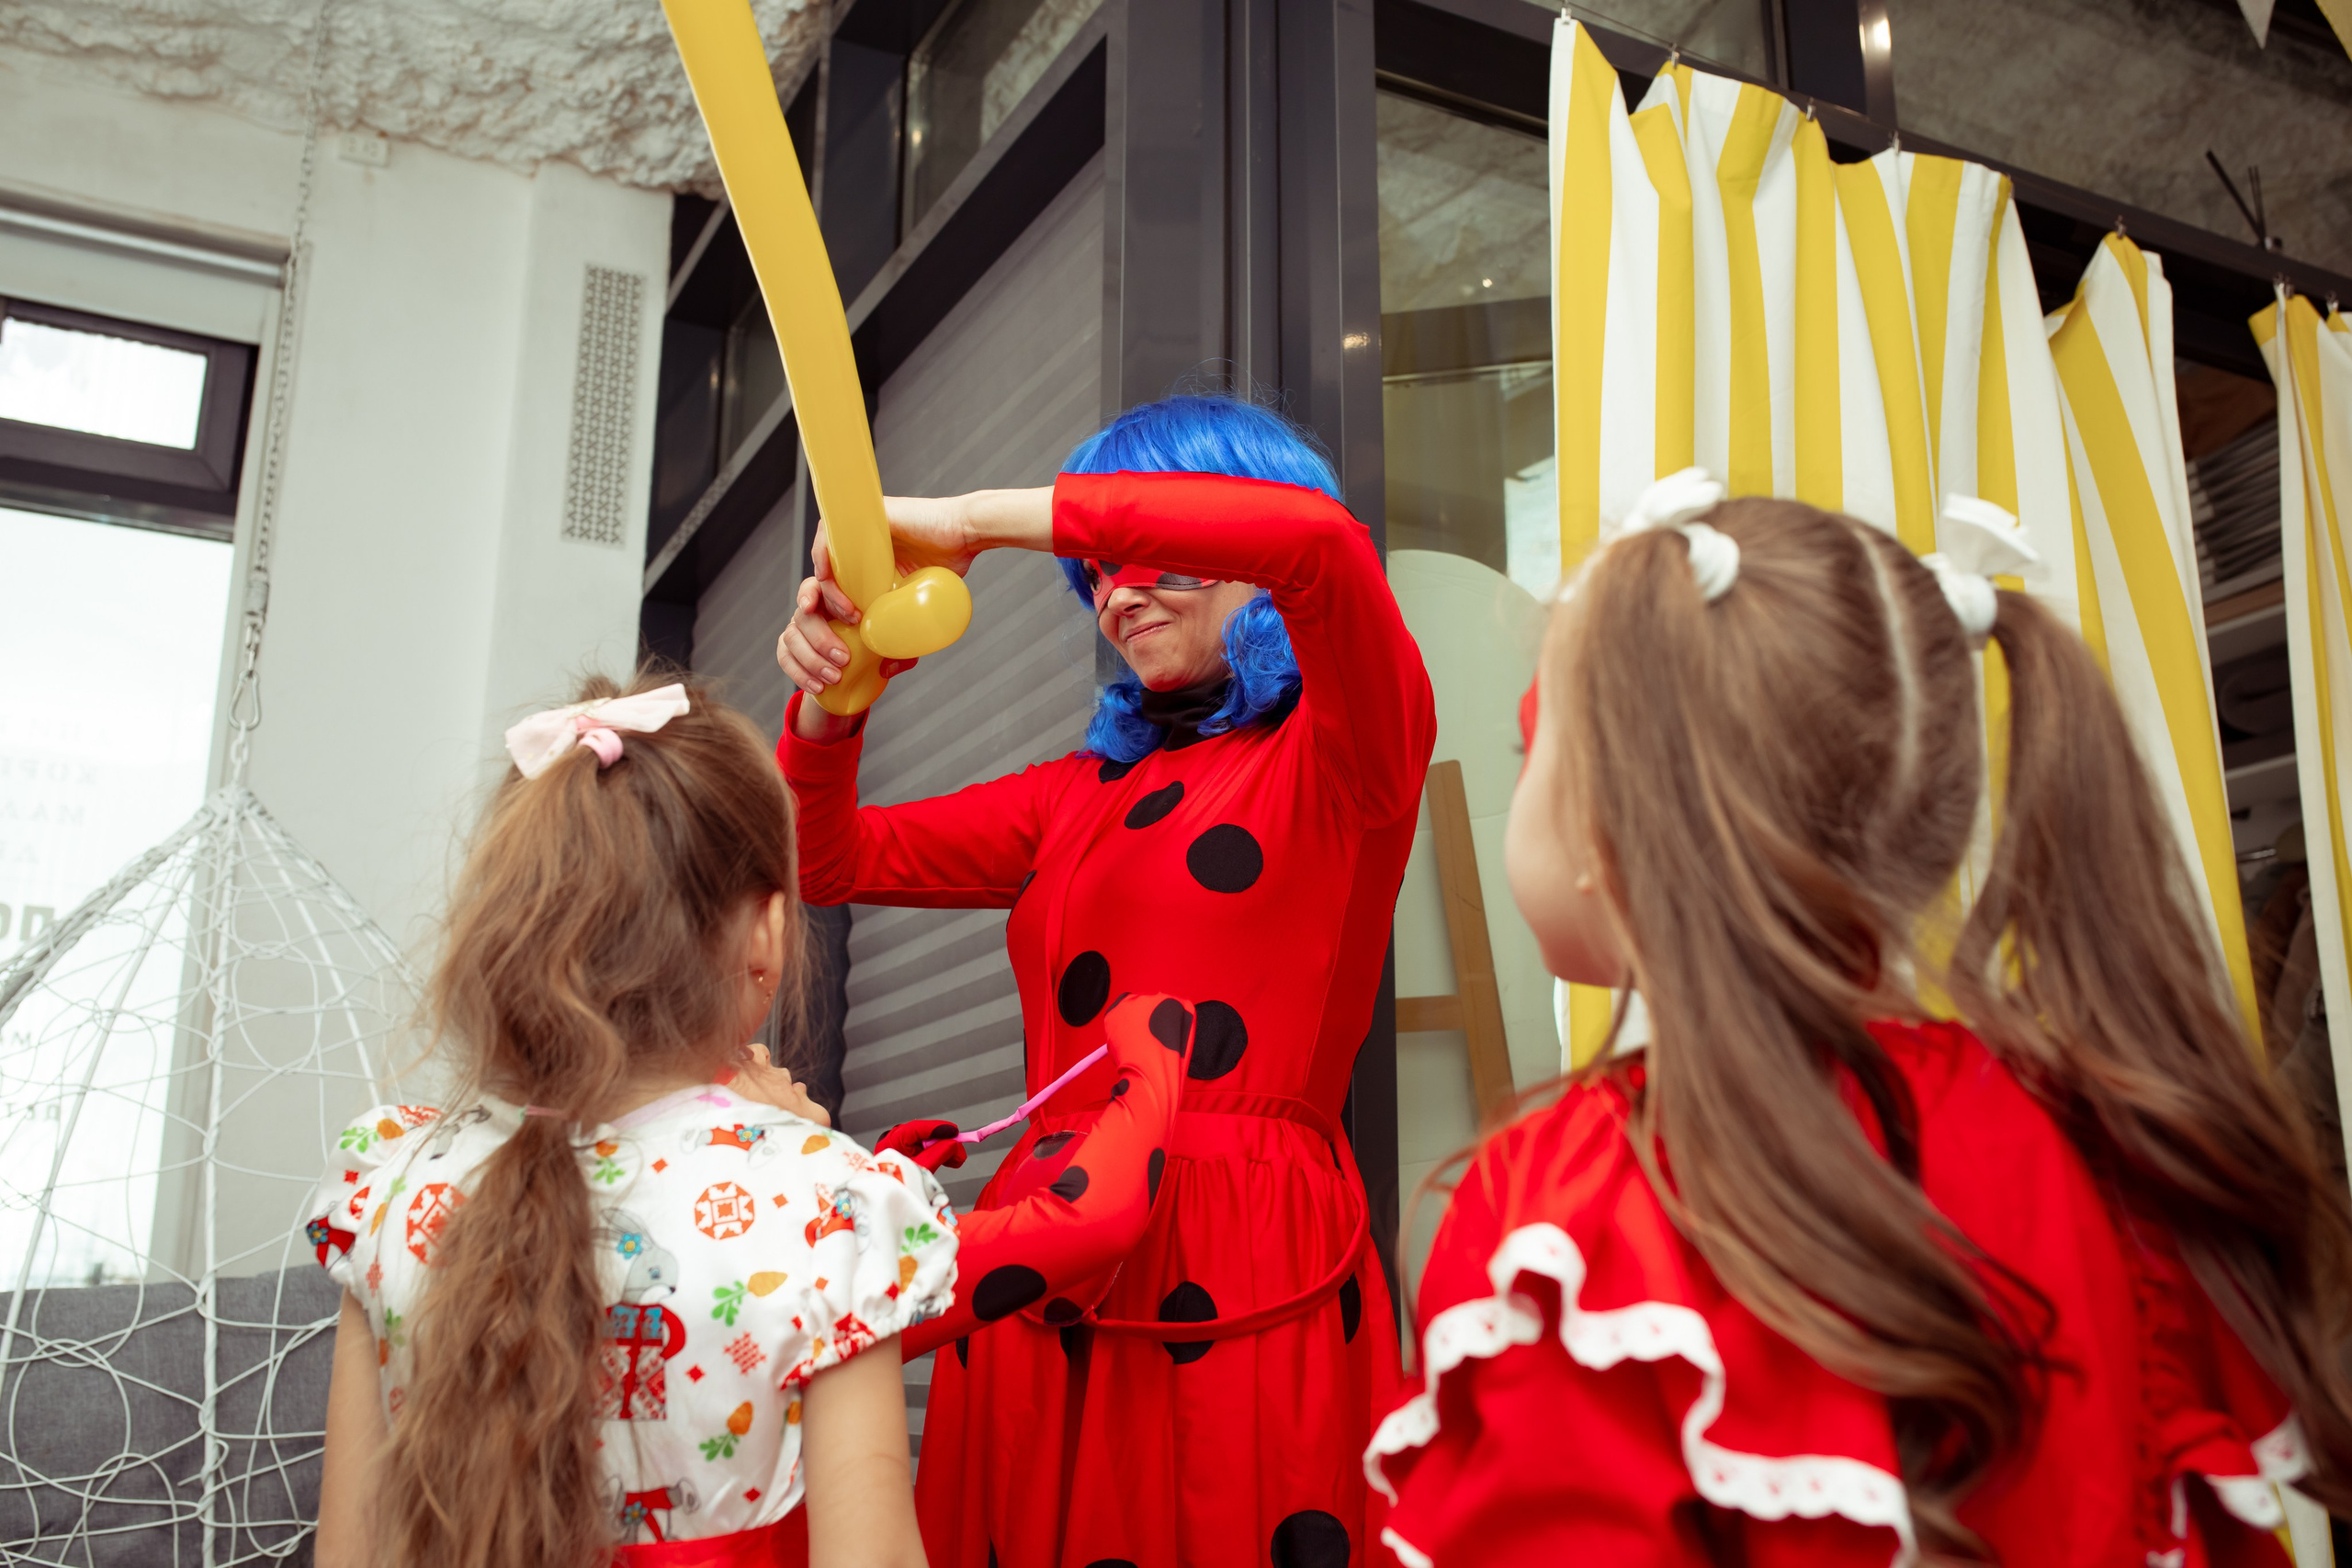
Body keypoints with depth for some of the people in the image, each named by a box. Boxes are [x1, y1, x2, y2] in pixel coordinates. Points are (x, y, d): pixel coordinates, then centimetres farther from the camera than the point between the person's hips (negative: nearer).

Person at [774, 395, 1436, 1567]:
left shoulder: (1341, 756, 2)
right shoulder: (1085, 795, 19)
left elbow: (1317, 542, -19)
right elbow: (827, 862, 20)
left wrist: (981, 518, -16)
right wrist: (831, 702, -1)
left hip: (1243, 1286, -5)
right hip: (1043, 1272, 5)